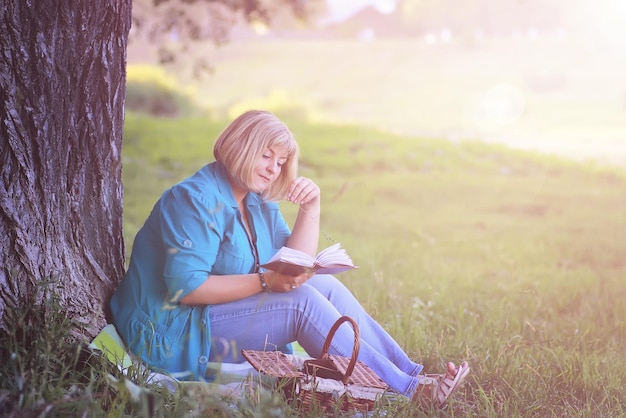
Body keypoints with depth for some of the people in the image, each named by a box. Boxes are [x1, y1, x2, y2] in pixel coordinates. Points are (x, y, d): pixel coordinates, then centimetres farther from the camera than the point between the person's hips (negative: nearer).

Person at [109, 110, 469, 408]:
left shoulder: (261, 204, 10)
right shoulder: (194, 200, -17)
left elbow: (295, 269, 3)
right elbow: (185, 287, -26)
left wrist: (311, 209, -7)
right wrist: (264, 281, -27)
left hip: (218, 315, 9)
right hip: (173, 334, -9)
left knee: (327, 286, -5)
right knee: (303, 302, -22)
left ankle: (412, 371, -7)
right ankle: (408, 389, -20)